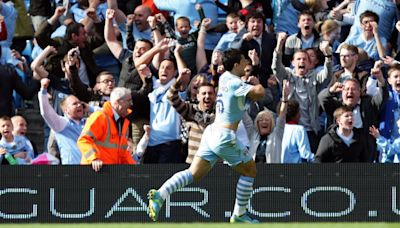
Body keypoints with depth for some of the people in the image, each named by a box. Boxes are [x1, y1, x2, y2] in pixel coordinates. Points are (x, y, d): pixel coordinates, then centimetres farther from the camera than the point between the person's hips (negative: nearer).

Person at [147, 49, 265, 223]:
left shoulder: (225, 78, 13)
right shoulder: (235, 84, -13)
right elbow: (259, 93, -24)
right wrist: (256, 83, -3)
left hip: (212, 132, 8)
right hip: (225, 136, -8)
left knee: (194, 173, 1)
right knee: (250, 171, 11)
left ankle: (159, 195, -19)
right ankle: (239, 215, 14)